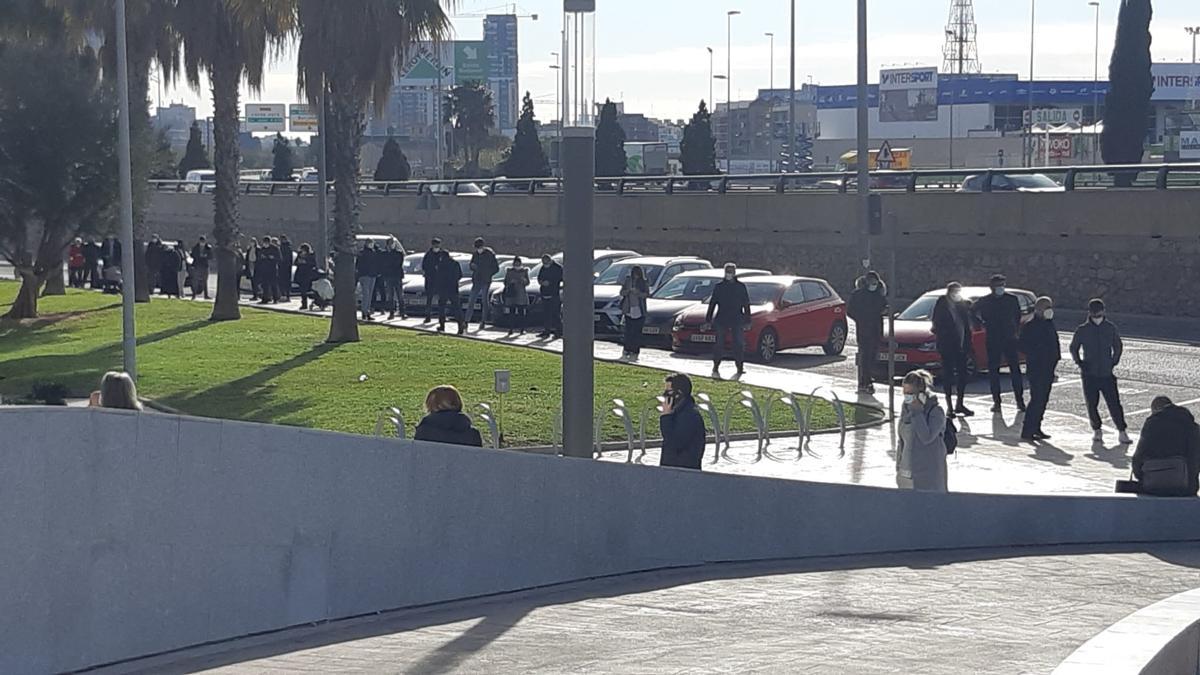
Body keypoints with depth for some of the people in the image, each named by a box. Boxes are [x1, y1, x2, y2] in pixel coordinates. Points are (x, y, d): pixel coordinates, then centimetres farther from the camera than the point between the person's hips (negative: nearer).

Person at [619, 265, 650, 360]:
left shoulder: (644, 283, 4)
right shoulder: (627, 281, 10)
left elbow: (647, 294, -4)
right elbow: (622, 292, 7)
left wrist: (638, 293, -21)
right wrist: (628, 291, -14)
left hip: (639, 310, -1)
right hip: (628, 310, 1)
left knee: (637, 332, -4)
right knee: (628, 331, -2)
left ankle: (635, 352, -2)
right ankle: (626, 351, 3)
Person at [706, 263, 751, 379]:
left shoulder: (741, 287, 7)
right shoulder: (719, 287, 6)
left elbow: (746, 304, 9)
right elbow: (712, 304, 9)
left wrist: (747, 320, 4)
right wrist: (708, 320, 4)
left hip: (737, 320, 0)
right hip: (721, 320, 0)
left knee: (739, 344, -3)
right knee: (719, 344, -3)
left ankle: (740, 367, 5)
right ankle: (715, 368, 0)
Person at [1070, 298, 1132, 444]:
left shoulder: (1111, 328, 2)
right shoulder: (1082, 330, 0)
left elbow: (1118, 346, 15)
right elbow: (1074, 348, 13)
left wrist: (1114, 363, 6)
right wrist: (1080, 364, 3)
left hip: (1107, 374, 0)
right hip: (1089, 375, 0)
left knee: (1114, 404, -6)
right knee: (1092, 405, 3)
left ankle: (1122, 432, -2)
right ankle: (1096, 430, 19)